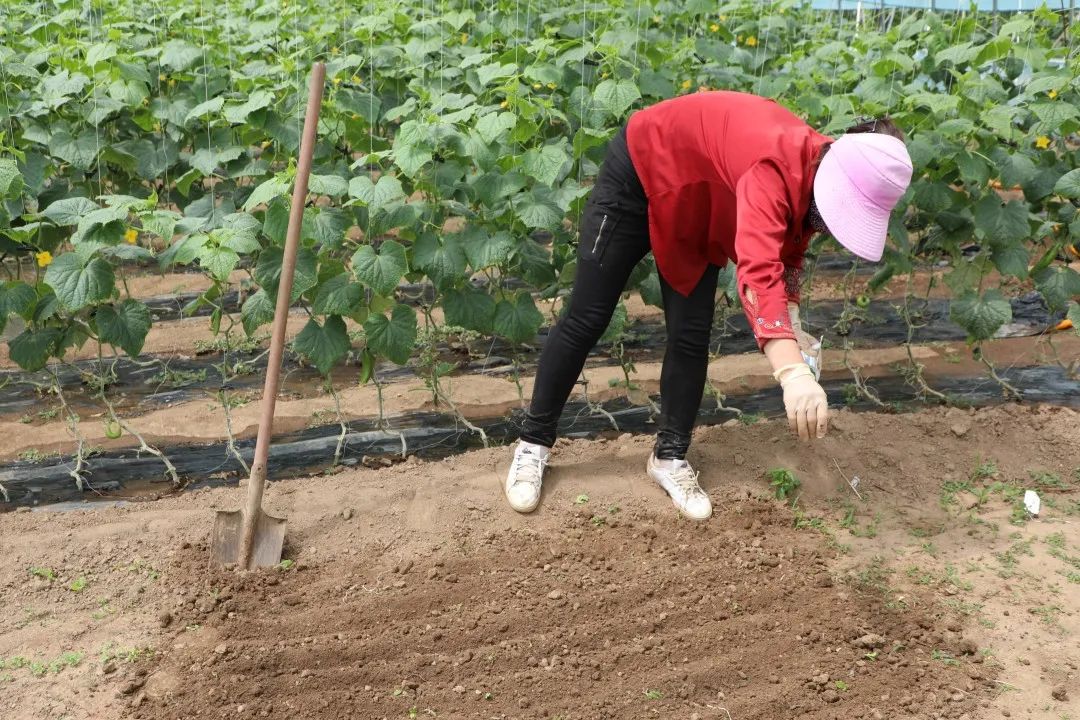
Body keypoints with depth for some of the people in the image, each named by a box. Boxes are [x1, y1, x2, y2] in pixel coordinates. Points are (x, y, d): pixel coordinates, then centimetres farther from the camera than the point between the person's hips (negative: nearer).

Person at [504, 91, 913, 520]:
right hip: (639, 172, -7)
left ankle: (670, 458, 15)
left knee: (692, 336, 0)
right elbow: (758, 268, -56)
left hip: (696, 211, 7)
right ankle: (533, 444, 12)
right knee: (586, 321, -2)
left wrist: (792, 326, -9)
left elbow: (787, 253, 6)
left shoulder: (815, 176, -15)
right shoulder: (775, 167, -40)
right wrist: (793, 373, -67)